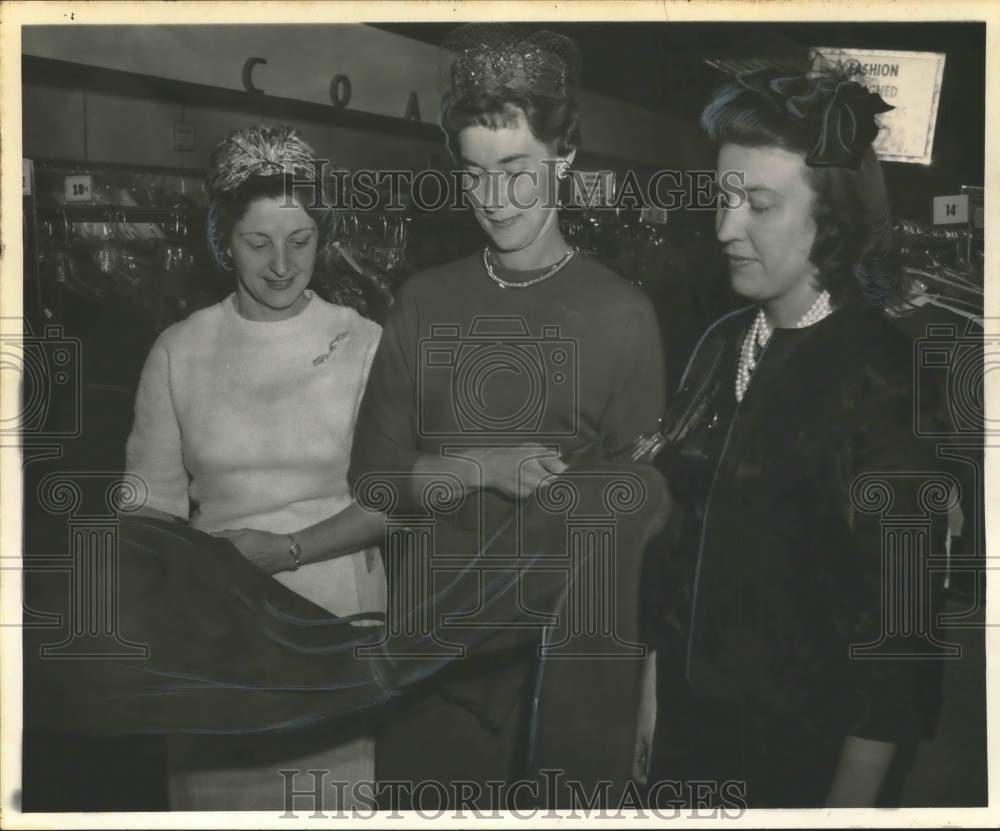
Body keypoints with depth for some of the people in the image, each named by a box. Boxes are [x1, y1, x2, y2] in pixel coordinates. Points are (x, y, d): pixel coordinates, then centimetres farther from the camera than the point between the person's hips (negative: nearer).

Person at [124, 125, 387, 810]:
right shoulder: (178, 352, 3)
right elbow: (153, 502, 5)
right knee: (218, 791, 6)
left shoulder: (365, 344, -2)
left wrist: (289, 548, -15)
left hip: (337, 624, -1)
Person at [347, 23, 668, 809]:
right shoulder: (425, 301, 5)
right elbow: (373, 475, 4)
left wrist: (642, 687, -9)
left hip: (564, 658, -2)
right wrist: (481, 468, -14)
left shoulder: (621, 314, -4)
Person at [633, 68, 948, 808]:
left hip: (807, 749, -5)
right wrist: (653, 694, 10)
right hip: (694, 721, 6)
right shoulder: (723, 347, 1)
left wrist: (854, 795, -15)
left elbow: (900, 618, -16)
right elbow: (679, 540, 7)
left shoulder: (887, 373, -16)